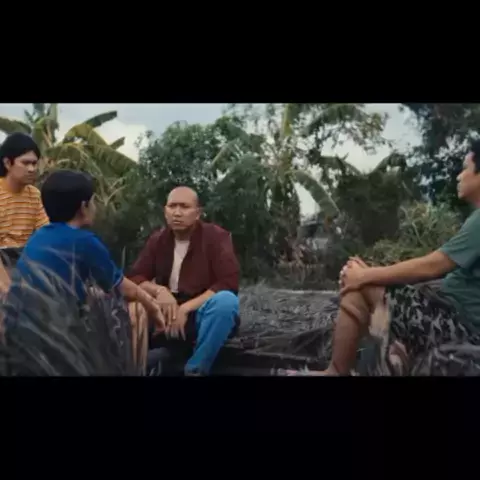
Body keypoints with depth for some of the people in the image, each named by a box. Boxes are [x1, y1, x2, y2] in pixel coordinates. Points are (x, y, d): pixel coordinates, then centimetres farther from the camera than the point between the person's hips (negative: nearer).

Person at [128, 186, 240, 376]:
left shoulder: (216, 237, -10)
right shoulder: (157, 239, 3)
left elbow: (229, 284, -19)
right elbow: (135, 278, 1)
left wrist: (185, 308, -24)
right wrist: (159, 290, -21)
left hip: (203, 314, -3)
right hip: (169, 312, 3)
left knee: (226, 301, -35)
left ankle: (195, 370, -23)